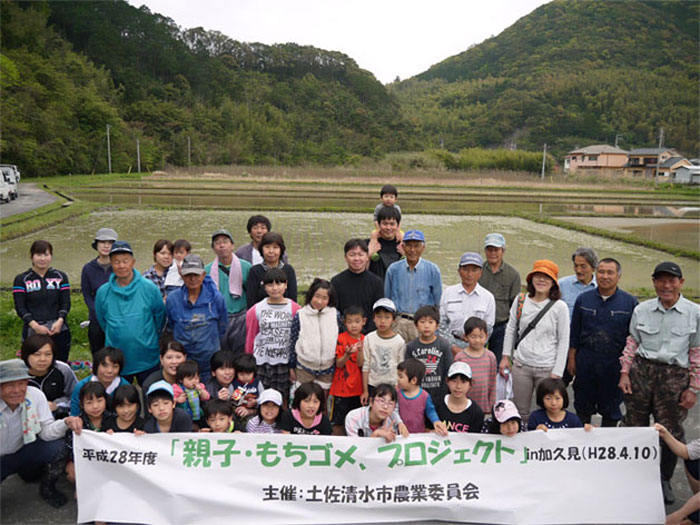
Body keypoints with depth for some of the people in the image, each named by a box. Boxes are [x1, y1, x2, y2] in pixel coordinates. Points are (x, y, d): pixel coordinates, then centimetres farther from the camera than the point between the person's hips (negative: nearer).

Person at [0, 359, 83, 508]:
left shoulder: (35, 395, -16)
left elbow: (47, 431, -17)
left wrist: (66, 423, -39)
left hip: (23, 451, 3)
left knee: (57, 447, -24)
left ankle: (47, 489, 5)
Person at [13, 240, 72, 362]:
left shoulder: (60, 277, 9)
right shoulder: (21, 279, 4)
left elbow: (66, 303, 5)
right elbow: (20, 307, -1)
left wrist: (60, 321, -12)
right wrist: (35, 326, -14)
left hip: (58, 330, 2)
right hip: (32, 332, -1)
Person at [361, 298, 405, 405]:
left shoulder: (399, 341, -7)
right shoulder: (369, 338, -4)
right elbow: (366, 365, 1)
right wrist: (365, 391, 1)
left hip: (392, 386, -1)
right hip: (372, 385, 1)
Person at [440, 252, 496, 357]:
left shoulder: (488, 297, 5)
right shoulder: (448, 293, 5)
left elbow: (488, 328, 6)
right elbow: (441, 323, 3)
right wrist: (452, 346, -5)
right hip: (451, 342, 0)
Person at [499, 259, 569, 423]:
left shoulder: (559, 307, -6)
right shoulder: (520, 301, 2)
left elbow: (563, 342, -3)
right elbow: (510, 330, 12)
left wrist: (556, 373, -5)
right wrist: (506, 357, 10)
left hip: (547, 368, -2)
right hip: (521, 366, 2)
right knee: (521, 411, 10)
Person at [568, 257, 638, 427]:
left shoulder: (630, 303, -3)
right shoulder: (583, 299, 3)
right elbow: (574, 333, 7)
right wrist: (571, 360, 5)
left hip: (614, 364, -2)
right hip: (585, 362, 2)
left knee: (611, 409, 13)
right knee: (583, 406, 13)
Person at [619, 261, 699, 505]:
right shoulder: (641, 310, 6)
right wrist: (624, 373, 4)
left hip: (675, 377, -1)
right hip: (641, 371, 2)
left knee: (671, 432, 5)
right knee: (634, 425, 8)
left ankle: (664, 480, 28)